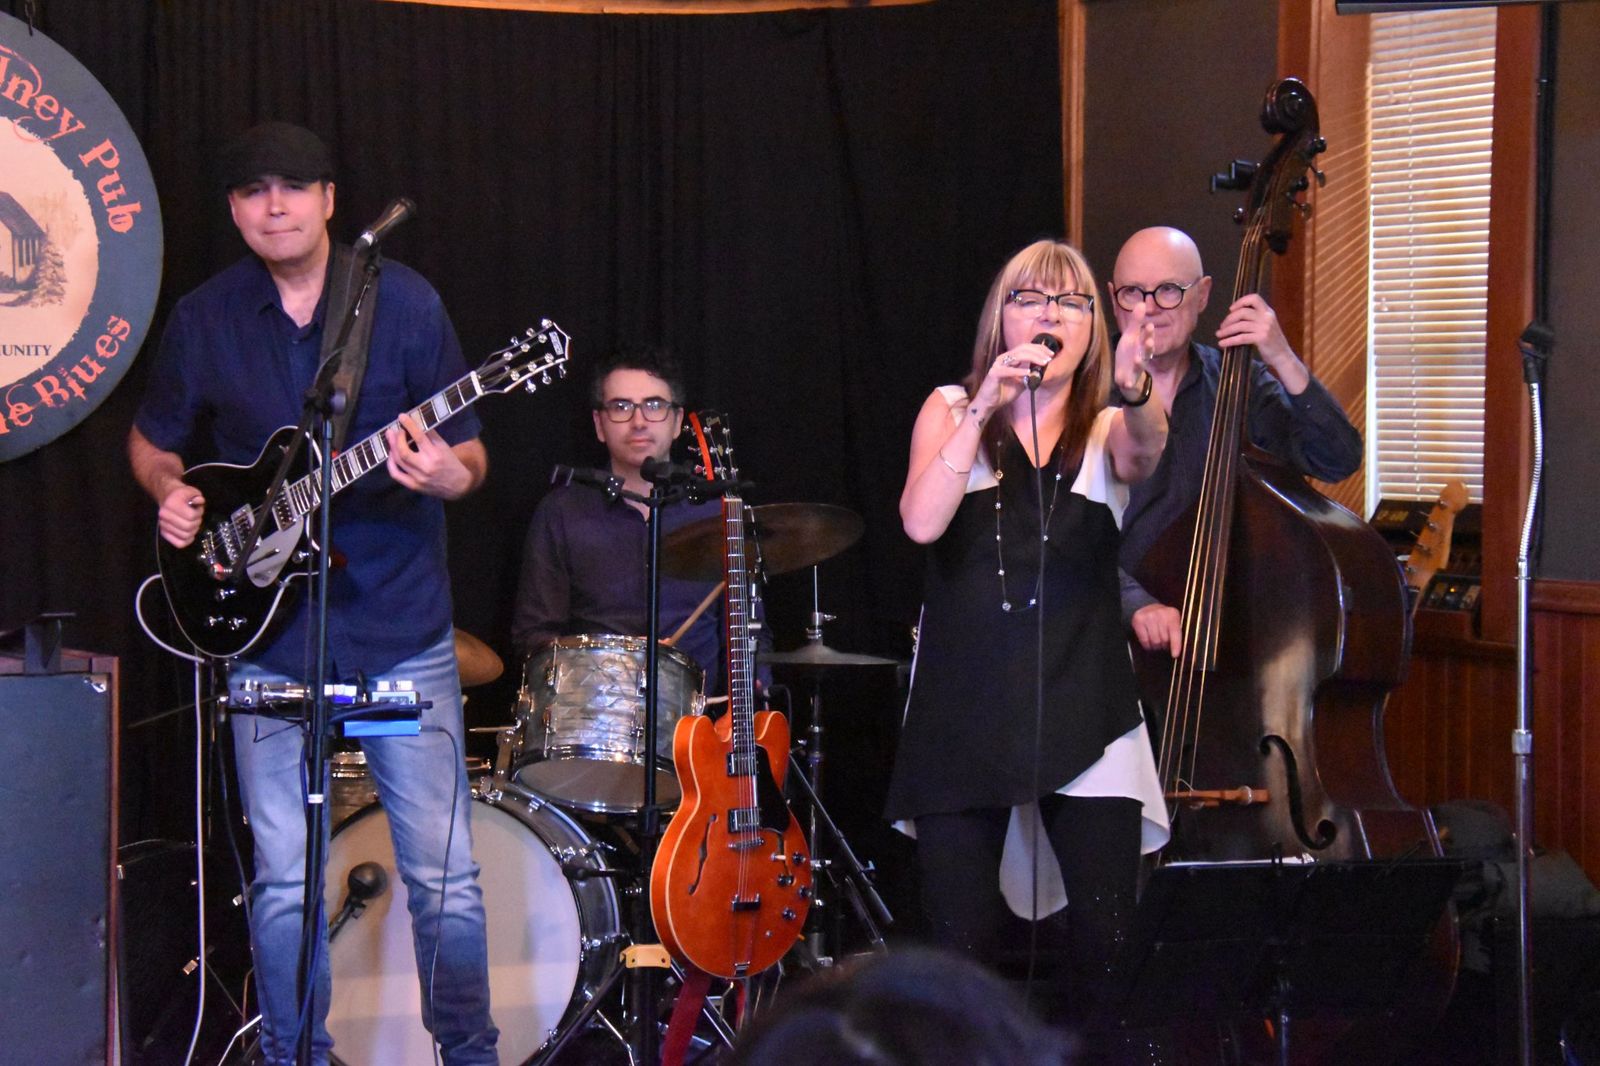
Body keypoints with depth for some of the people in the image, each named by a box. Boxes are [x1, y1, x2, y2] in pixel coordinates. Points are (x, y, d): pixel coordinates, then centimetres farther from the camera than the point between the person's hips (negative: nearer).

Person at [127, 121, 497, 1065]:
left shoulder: (405, 304, -1)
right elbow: (154, 441, 18)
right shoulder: (204, 321, 4)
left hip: (399, 625, -1)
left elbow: (468, 453, 1)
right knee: (283, 878, 5)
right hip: (265, 631, 1)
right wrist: (172, 495, -3)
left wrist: (448, 475, -21)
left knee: (444, 870, -1)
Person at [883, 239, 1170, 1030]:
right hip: (964, 712, 0)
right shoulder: (951, 411, 10)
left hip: (1085, 719, 0)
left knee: (1110, 944, -9)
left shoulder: (1107, 430, 11)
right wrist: (984, 409, -17)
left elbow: (1147, 447, -15)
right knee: (961, 949, -1)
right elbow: (921, 521, -8)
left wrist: (1136, 393, -38)